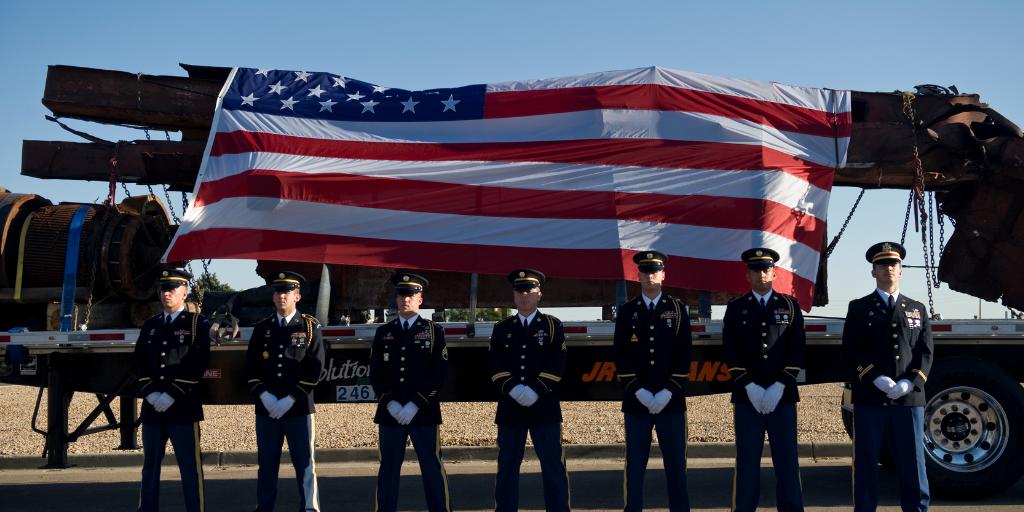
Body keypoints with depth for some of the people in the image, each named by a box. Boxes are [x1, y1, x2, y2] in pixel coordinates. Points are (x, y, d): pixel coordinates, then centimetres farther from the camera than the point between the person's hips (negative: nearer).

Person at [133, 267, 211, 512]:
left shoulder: (198, 323, 1)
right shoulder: (150, 325, 16)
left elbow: (198, 363, -9)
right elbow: (139, 363, 10)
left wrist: (172, 396, -14)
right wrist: (150, 393, -6)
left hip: (183, 408, -5)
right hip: (152, 407, 5)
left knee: (190, 466, -2)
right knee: (150, 464, 10)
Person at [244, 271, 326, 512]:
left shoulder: (310, 327, 2)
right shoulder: (262, 327, 10)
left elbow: (315, 368, -5)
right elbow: (250, 366, 7)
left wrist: (290, 399, -12)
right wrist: (264, 395, -8)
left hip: (299, 409, -3)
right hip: (266, 409, 3)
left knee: (305, 465, 0)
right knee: (266, 465, 8)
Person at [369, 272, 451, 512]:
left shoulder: (434, 331, 3)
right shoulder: (383, 332, 10)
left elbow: (439, 373, -4)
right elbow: (375, 374, 6)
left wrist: (415, 404, -13)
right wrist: (390, 403, -9)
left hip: (424, 412, -2)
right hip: (389, 412, 2)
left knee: (433, 469, 1)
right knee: (388, 469, 6)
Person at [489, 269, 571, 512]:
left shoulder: (553, 326, 5)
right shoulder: (501, 328, 10)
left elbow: (557, 364, -4)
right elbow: (494, 365, 2)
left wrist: (535, 390, -15)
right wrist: (513, 389, -14)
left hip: (544, 406, -2)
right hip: (510, 407, 2)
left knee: (554, 466, 0)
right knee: (507, 466, 6)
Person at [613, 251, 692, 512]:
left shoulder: (677, 309, 5)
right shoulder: (626, 311, 5)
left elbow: (684, 353, 0)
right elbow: (621, 356, 1)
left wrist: (668, 392, -9)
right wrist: (639, 391, -10)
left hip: (671, 400, 0)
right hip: (636, 400, 0)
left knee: (676, 463, 4)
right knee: (635, 463, 3)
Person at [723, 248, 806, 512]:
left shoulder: (790, 306, 8)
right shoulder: (736, 309, 7)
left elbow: (797, 350, 1)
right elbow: (731, 353, 0)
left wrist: (778, 387, -9)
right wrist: (750, 387, -11)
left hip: (782, 396, 0)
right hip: (746, 397, 0)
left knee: (787, 460, 1)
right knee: (747, 461, 1)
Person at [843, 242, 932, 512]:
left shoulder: (917, 309, 15)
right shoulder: (859, 308, 7)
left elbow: (925, 352, 6)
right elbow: (851, 351, -3)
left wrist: (909, 383, -11)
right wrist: (877, 379, -17)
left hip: (909, 398, 2)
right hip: (870, 398, -2)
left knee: (913, 464, 4)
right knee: (866, 464, 2)